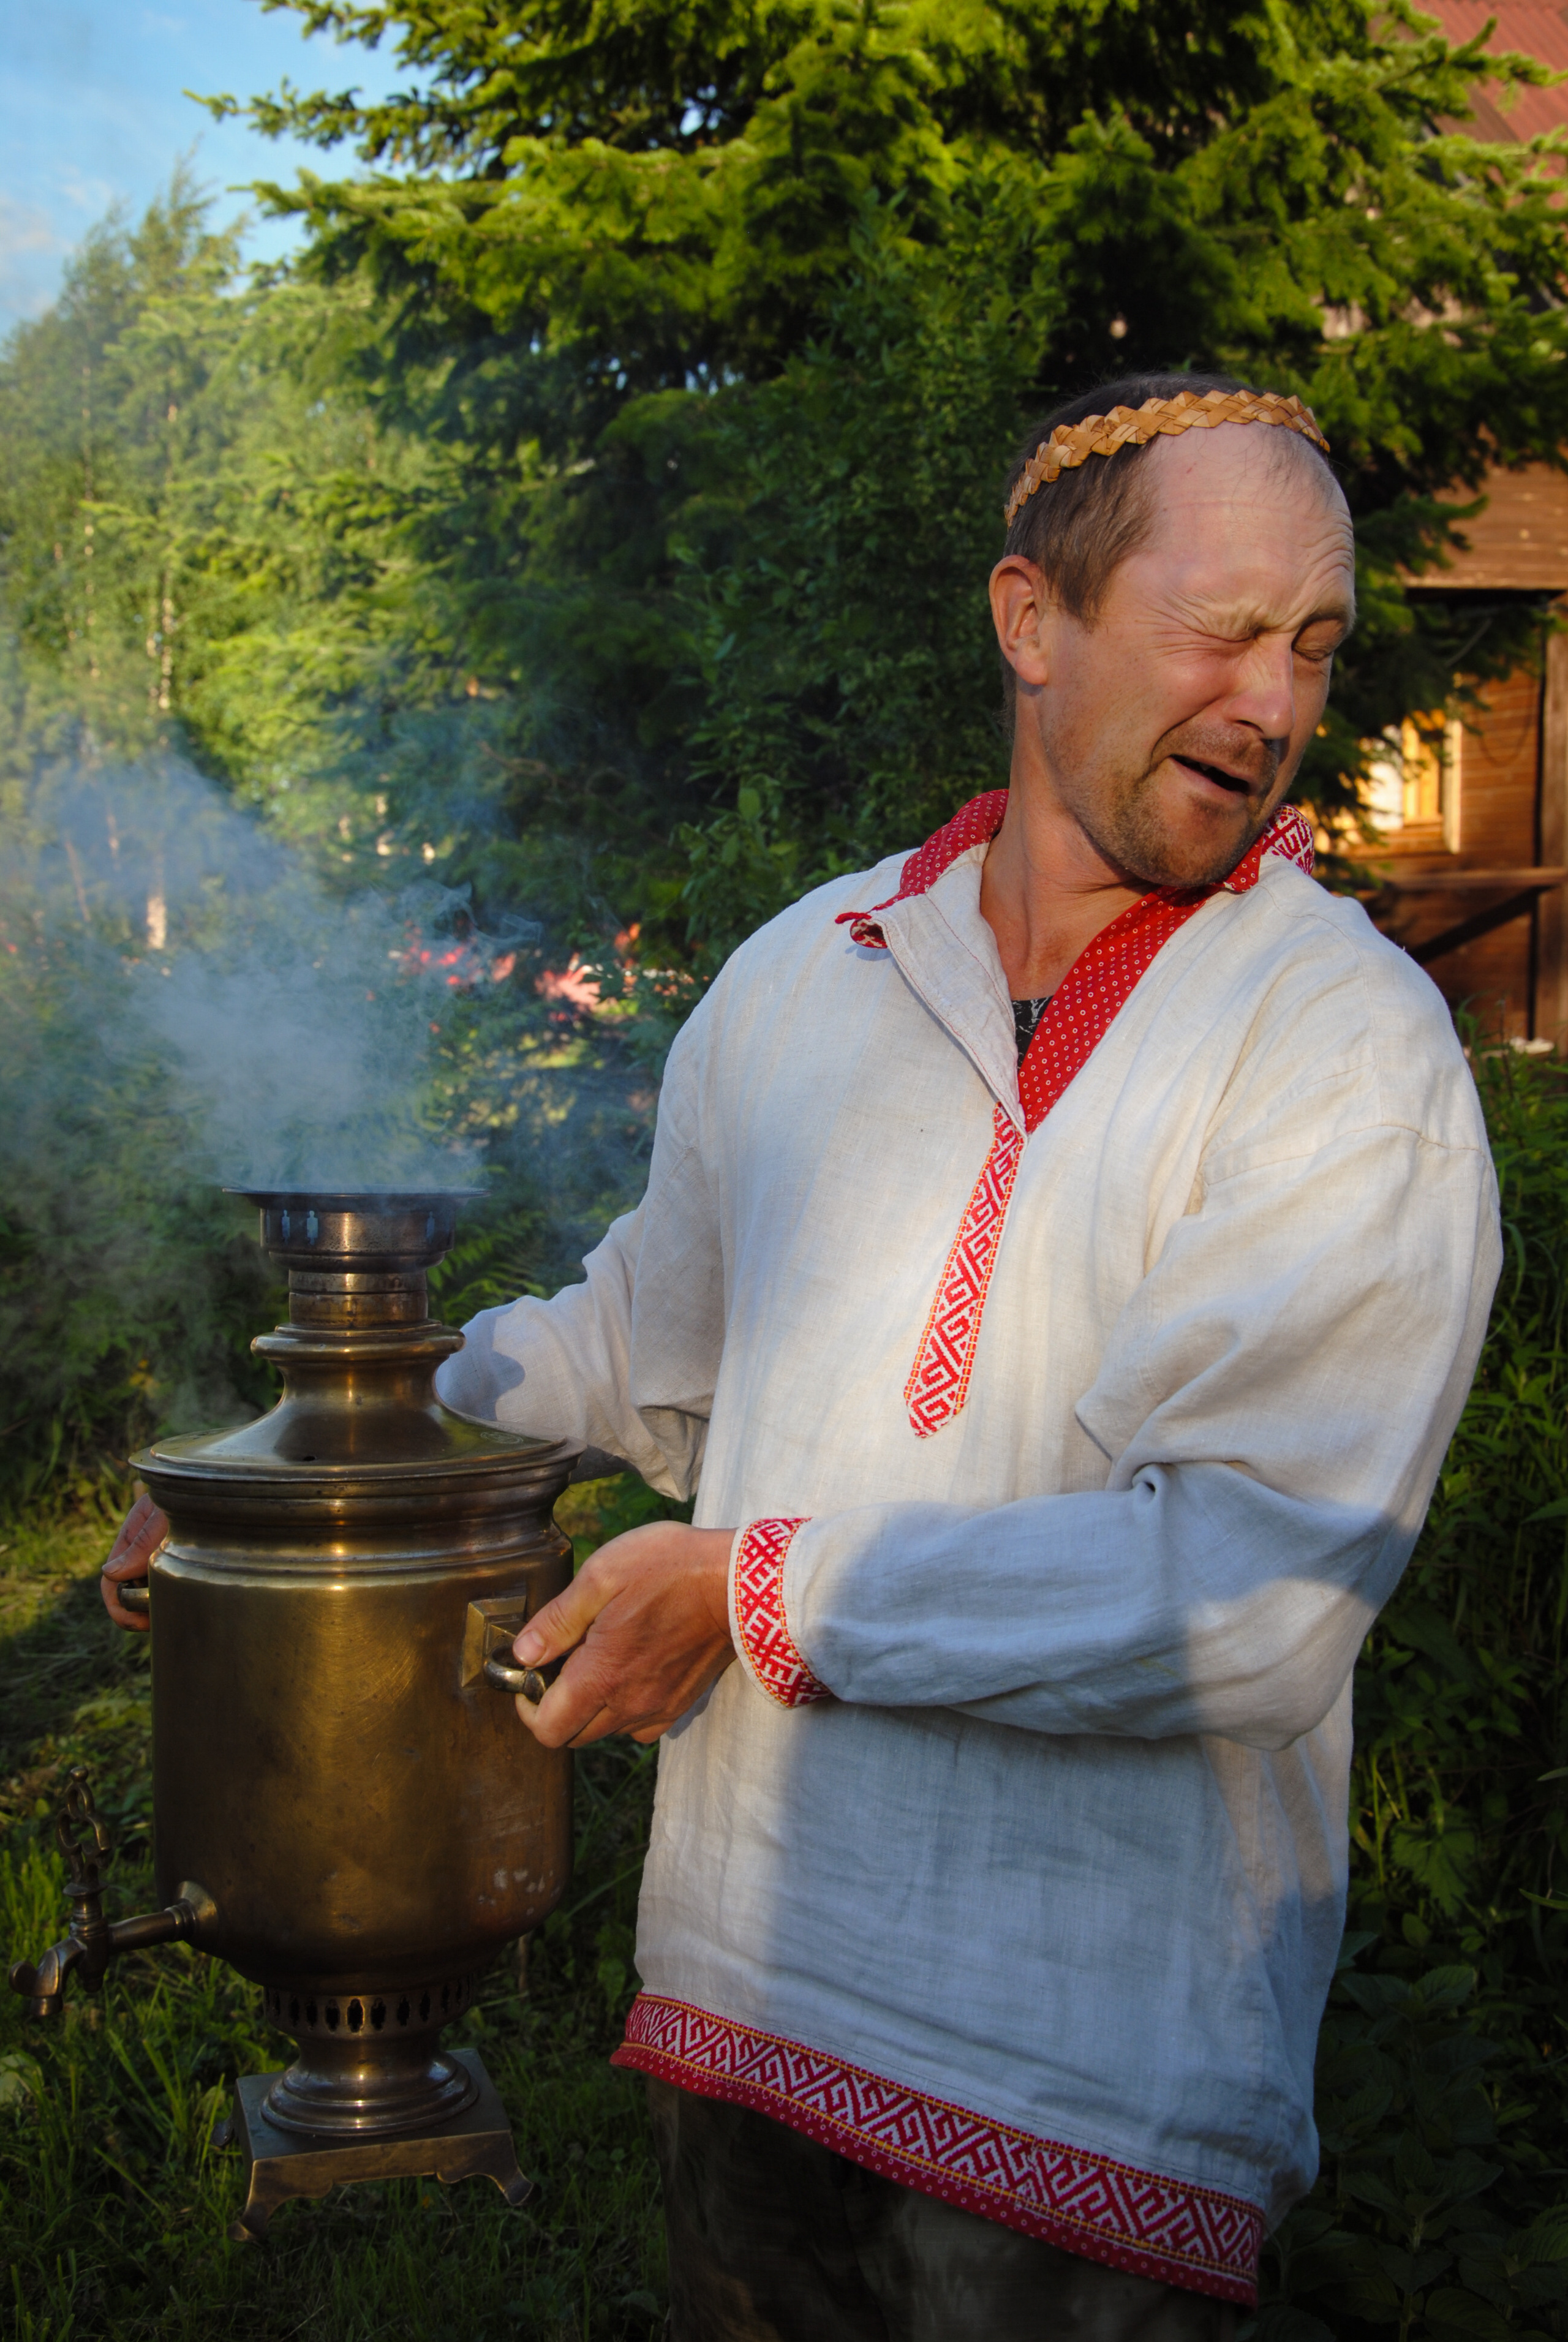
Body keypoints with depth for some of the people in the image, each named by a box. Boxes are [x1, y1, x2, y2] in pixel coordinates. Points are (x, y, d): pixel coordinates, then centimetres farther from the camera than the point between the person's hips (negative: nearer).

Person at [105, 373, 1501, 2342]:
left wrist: (766, 1591, -16)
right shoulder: (802, 977, 5)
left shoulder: (1348, 1045, -11)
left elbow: (1253, 1589, -20)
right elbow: (646, 1346, 21)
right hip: (744, 1981, 5)